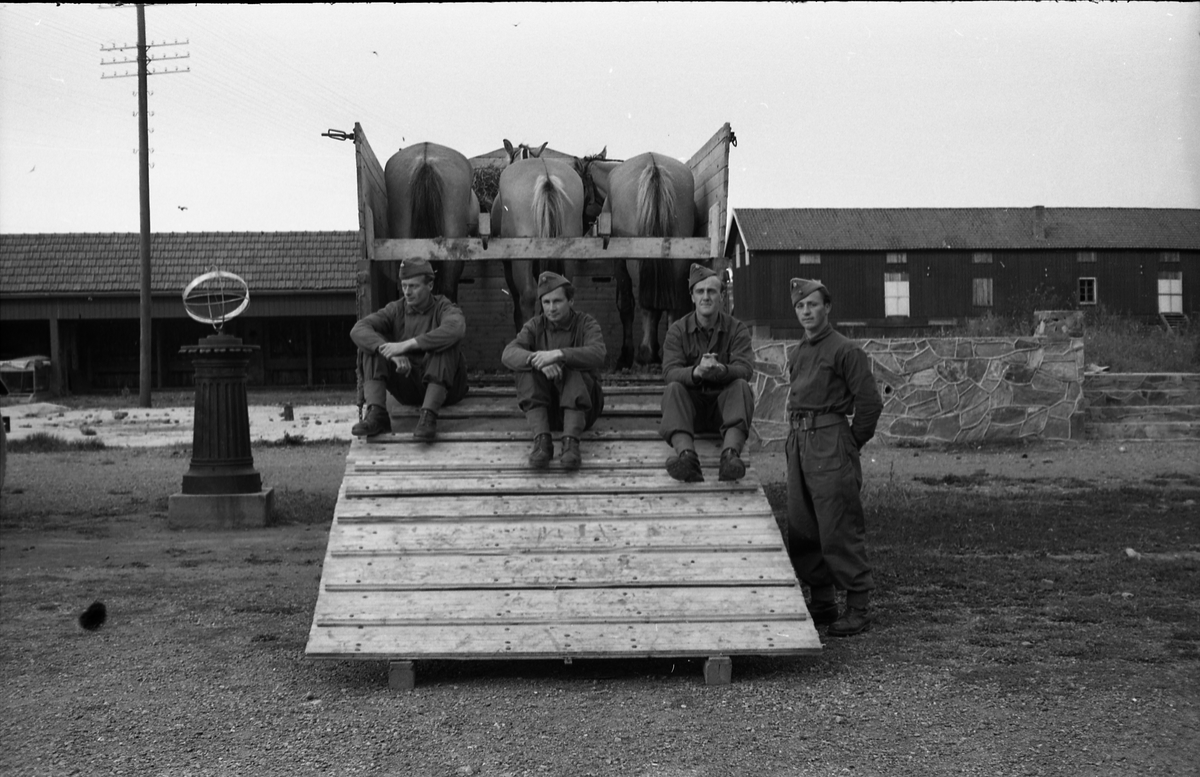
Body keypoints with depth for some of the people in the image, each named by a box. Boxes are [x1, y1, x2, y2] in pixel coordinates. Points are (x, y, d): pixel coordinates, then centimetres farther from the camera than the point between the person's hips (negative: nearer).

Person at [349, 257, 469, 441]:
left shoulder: (443, 308, -6)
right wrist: (392, 353, -32)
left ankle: (429, 416, -38)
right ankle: (376, 414, -29)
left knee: (445, 343, -29)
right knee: (373, 343, -14)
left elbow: (456, 329, -33)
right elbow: (358, 329, -14)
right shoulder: (396, 310, 3)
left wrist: (407, 345, -37)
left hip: (443, 386, -3)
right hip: (407, 387, 3)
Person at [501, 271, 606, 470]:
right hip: (543, 406, 2)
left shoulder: (586, 324, -2)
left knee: (575, 372, -30)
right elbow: (508, 354, -15)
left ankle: (571, 442, -40)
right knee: (527, 369, -24)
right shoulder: (534, 325, 4)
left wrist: (558, 354, -38)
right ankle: (541, 440, -33)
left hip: (580, 404, -2)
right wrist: (537, 360, -35)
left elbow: (598, 355, -24)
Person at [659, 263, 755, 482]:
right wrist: (696, 372, -36)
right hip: (690, 403, 0)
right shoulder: (677, 331, 3)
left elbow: (745, 369, -15)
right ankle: (686, 454, -53)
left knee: (741, 386, -28)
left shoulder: (737, 329, 3)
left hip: (723, 404, 0)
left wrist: (721, 370, -39)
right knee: (673, 389, -29)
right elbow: (669, 372, -13)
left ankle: (730, 453, -50)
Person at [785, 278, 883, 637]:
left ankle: (858, 608, 0)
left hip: (830, 442, -8)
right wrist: (798, 438, 17)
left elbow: (870, 402, -10)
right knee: (802, 529, 10)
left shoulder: (845, 350, -8)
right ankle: (822, 603, 19)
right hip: (798, 442, 8)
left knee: (839, 530, -7)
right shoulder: (798, 354, 16)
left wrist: (851, 443, -4)